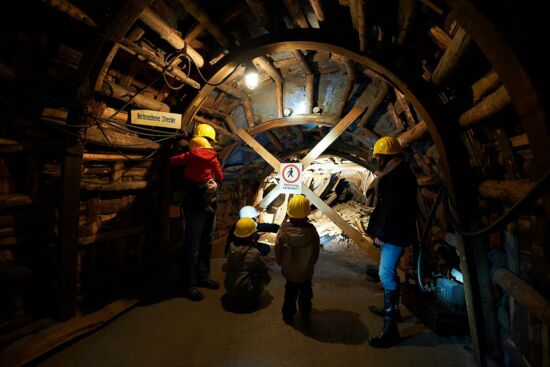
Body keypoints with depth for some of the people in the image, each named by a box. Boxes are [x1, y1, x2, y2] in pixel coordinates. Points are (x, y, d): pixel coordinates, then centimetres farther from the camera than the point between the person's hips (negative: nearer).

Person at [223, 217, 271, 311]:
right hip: (244, 290, -5)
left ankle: (232, 297, 17)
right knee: (267, 277, 9)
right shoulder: (254, 253, -21)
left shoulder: (232, 247, -8)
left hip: (228, 287, 5)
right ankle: (249, 300, 2)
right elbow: (266, 273, -8)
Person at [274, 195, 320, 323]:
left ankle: (288, 315, 43)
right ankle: (305, 314, 47)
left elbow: (278, 252, -15)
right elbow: (316, 252, -12)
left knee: (290, 293, 25)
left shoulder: (283, 230, -26)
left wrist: (282, 264, 6)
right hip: (306, 271, 0)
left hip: (289, 271, 0)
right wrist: (310, 264, 7)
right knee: (306, 293, 26)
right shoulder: (311, 231, -26)